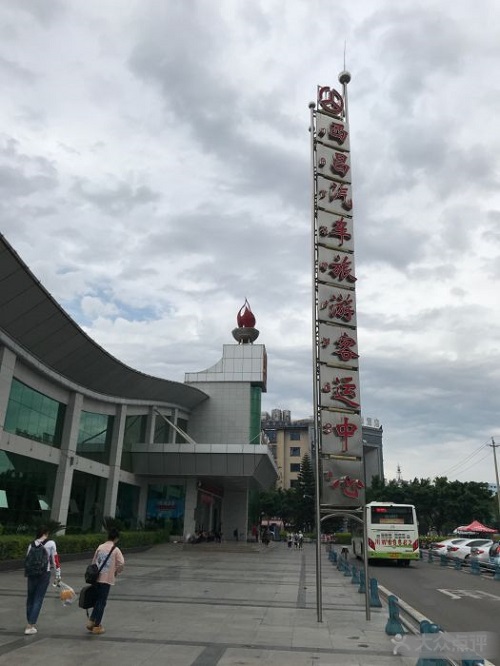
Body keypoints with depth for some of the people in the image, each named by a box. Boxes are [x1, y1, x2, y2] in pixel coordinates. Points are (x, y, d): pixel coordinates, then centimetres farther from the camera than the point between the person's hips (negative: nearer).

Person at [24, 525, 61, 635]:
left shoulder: (31, 544, 6)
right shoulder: (51, 543, -5)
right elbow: (55, 560, -5)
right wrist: (58, 575, 0)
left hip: (31, 573, 4)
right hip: (44, 574, -4)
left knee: (30, 598, 17)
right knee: (38, 599, 2)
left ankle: (31, 623, 28)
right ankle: (30, 626, -2)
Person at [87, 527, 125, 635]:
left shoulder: (100, 547, 7)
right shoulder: (115, 549, -7)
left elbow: (93, 562, 11)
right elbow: (121, 563, -14)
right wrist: (116, 572, 5)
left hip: (97, 577, 5)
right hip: (107, 578, -5)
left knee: (98, 600, 21)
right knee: (102, 602, 5)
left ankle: (91, 621, 17)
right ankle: (97, 626, 11)